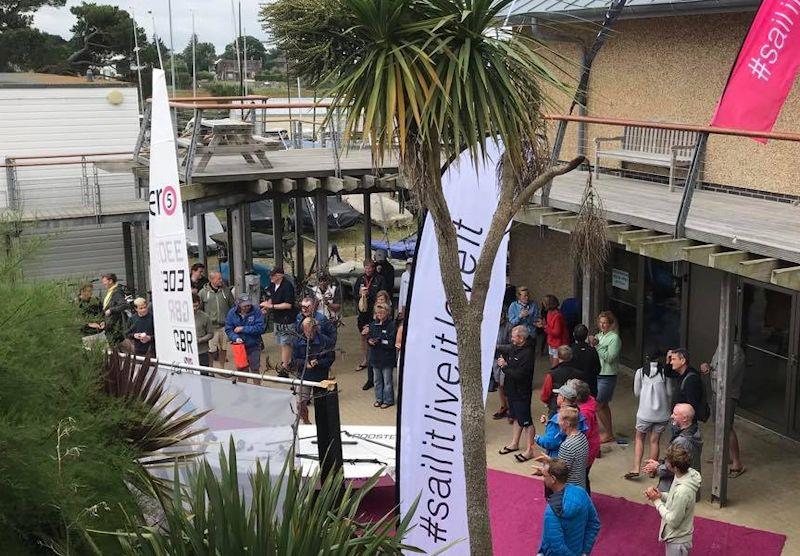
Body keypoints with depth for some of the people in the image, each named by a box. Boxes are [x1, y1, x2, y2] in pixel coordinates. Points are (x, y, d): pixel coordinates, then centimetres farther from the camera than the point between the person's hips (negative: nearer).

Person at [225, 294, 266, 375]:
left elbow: (260, 328, -20)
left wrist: (243, 329, -19)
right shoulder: (232, 313, -5)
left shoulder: (256, 312, -12)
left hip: (254, 346, -2)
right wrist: (236, 338, -24)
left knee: (255, 369, 7)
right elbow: (228, 329, -5)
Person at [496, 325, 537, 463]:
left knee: (526, 421, 0)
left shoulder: (528, 354, -25)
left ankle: (529, 450, 7)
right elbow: (504, 349, 25)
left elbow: (519, 375, -29)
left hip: (522, 393, -10)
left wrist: (505, 366, -21)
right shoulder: (513, 347, 3)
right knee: (517, 418, 23)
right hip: (512, 390, 10)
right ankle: (514, 443, 36)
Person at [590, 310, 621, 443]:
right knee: (603, 405, 15)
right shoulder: (599, 335, 10)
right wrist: (591, 343, -6)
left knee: (597, 405, -6)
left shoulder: (614, 338, -13)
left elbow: (609, 357, -21)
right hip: (597, 373, 8)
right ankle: (609, 432, 26)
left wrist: (597, 345, -20)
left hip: (607, 376, -8)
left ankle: (608, 434, 6)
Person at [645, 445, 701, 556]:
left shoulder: (682, 491, -37)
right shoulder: (688, 473, -9)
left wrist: (657, 501, -19)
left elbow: (673, 521, -26)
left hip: (677, 541, -9)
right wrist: (661, 495, -7)